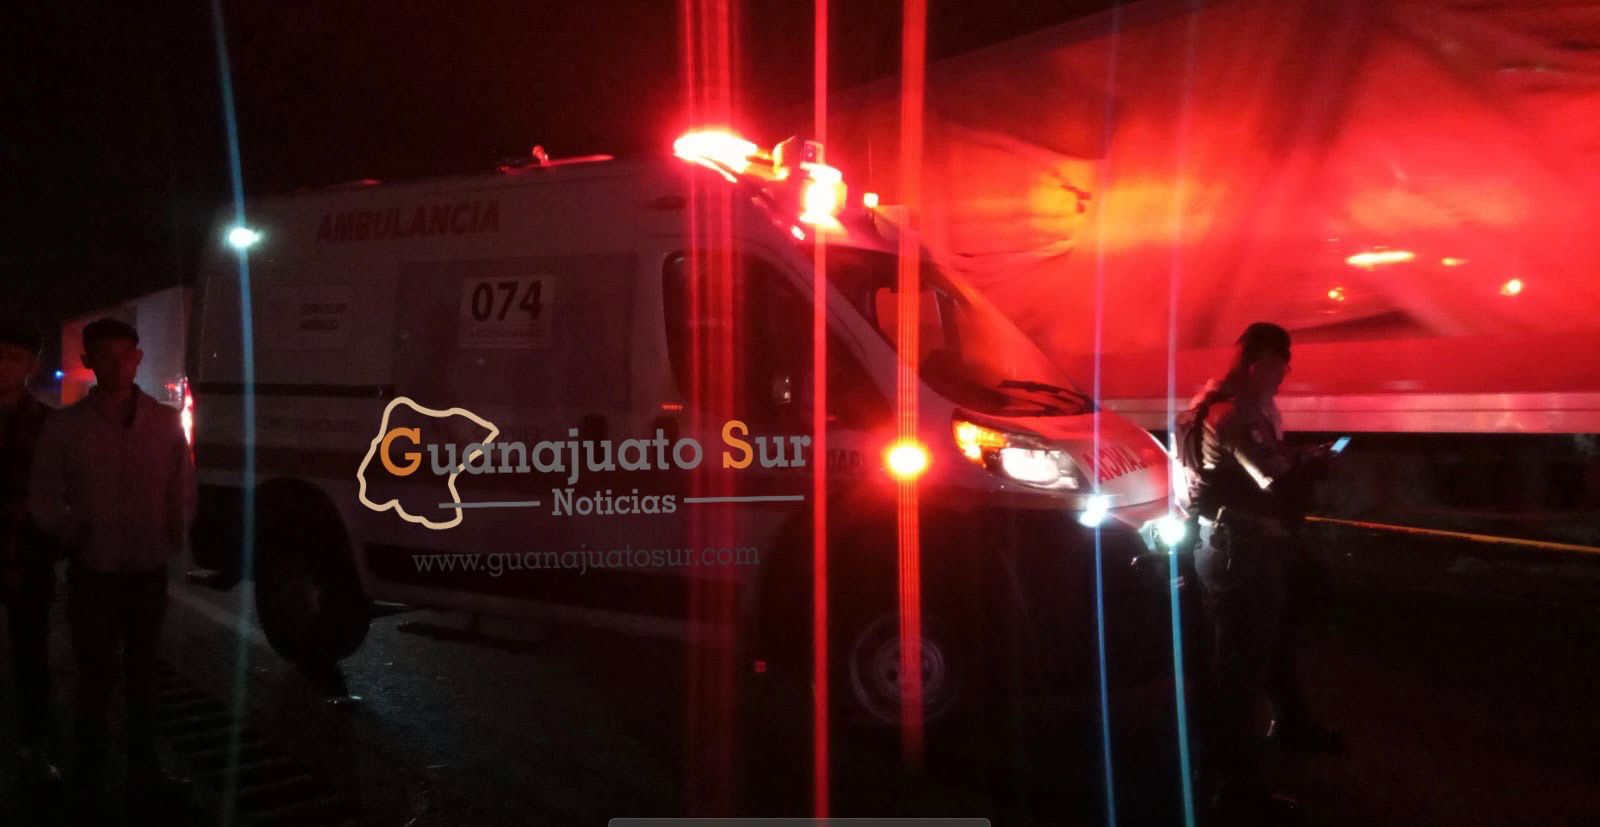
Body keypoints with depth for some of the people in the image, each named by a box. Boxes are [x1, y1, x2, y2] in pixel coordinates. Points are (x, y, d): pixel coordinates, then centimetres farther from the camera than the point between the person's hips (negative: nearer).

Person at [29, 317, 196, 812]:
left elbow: (182, 491, 6)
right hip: (93, 574, -2)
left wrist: (174, 538, -4)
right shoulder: (65, 427, -5)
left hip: (149, 572, 2)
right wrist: (77, 539, -9)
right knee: (95, 679, 7)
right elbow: (44, 501, 1)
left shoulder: (165, 422, 0)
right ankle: (90, 780, 19)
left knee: (142, 676, 13)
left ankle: (144, 775, 22)